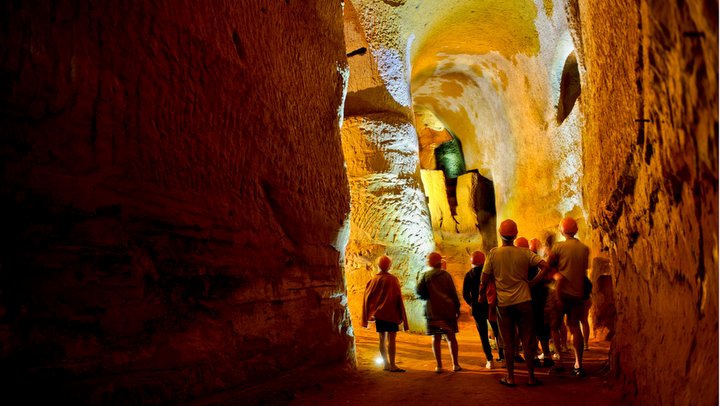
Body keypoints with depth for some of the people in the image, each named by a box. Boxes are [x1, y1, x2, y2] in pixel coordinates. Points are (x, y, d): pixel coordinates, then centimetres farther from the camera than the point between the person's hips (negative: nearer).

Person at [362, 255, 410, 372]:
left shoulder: (373, 280, 4)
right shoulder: (393, 279, -8)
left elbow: (367, 297, 4)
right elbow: (398, 298, -9)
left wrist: (368, 316, 12)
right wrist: (403, 317, -4)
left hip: (378, 313, 5)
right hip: (391, 313, -5)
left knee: (382, 339, 11)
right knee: (391, 339, -4)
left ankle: (385, 363, 18)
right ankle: (392, 365, -6)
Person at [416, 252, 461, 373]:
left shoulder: (426, 276, 1)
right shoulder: (446, 275, -1)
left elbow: (419, 291, -7)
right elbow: (453, 293, -1)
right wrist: (457, 308, 6)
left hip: (433, 311, 1)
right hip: (447, 309, 0)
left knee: (436, 338, 5)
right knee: (451, 337, 8)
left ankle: (439, 365, 2)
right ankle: (455, 364, 8)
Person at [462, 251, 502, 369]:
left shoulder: (469, 275, -3)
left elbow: (465, 294, -5)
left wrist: (472, 304, 8)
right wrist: (494, 302, 6)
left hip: (477, 308, 0)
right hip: (491, 307, 0)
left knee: (483, 335, 6)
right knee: (497, 333, 14)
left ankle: (489, 360, 1)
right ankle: (502, 357, 11)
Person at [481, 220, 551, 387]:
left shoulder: (494, 253, -5)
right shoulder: (524, 253, -2)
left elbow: (484, 279, -3)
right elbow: (546, 267, -8)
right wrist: (532, 283, 1)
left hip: (504, 303, 0)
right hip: (523, 300, 0)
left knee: (509, 342, 10)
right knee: (527, 340, 9)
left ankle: (510, 377, 16)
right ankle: (531, 377, 15)